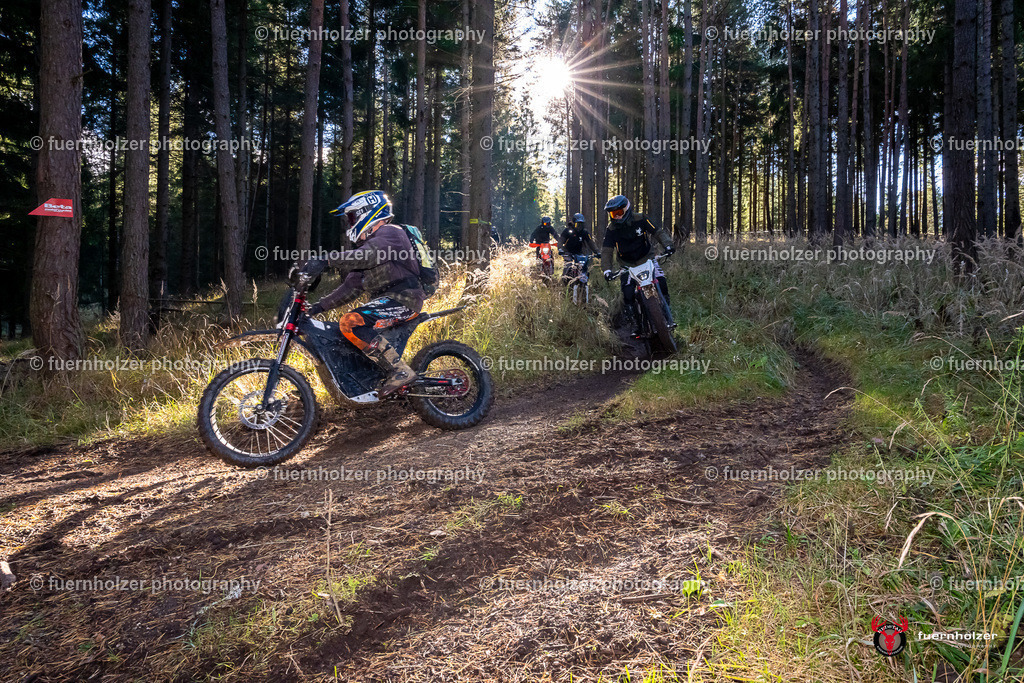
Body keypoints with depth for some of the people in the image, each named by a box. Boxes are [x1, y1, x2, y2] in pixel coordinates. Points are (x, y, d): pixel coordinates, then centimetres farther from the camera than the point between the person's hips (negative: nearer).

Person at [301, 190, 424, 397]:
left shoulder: (390, 233, -5)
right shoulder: (368, 243, 25)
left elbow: (369, 255, -28)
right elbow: (352, 287, 21)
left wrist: (327, 260, -36)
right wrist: (319, 306, 12)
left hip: (403, 298, -10)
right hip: (387, 300, 10)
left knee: (351, 323, -26)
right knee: (342, 327, 12)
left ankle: (401, 372, -25)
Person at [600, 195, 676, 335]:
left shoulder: (640, 220, -11)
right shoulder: (611, 230, -11)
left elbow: (658, 232, -8)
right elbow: (606, 251, -15)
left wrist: (668, 245, -27)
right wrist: (607, 269, -31)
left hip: (646, 259, 0)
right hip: (628, 266, 0)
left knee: (661, 282, -19)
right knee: (627, 293, -17)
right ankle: (636, 322, 3)